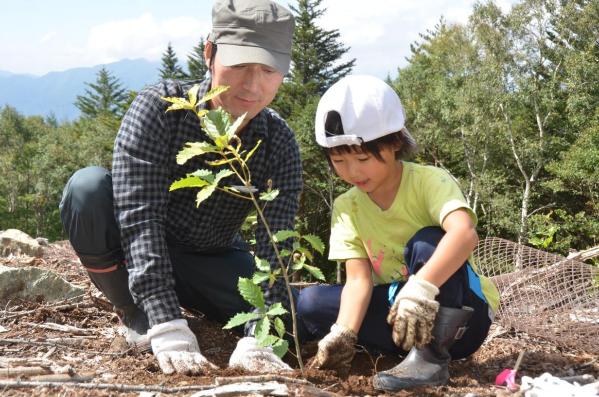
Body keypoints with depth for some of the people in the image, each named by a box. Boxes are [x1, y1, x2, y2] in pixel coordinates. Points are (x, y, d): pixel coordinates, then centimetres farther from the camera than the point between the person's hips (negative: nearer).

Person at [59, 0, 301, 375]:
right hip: (138, 255, -2)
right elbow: (138, 218, -35)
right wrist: (170, 332, -44)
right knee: (89, 187, -31)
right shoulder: (158, 108, -27)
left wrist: (257, 340, -42)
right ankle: (135, 315, -9)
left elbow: (274, 246, -26)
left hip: (212, 261, 2)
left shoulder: (280, 144, -18)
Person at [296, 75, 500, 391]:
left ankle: (430, 356, -30)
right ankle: (417, 343, -19)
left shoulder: (430, 181, -18)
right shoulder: (347, 207, -3)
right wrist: (343, 333, -30)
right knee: (311, 302, -12)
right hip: (399, 311, 5)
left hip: (458, 314, -5)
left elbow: (464, 233, -38)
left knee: (427, 241, -31)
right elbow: (359, 279, -12)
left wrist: (421, 288, -52)